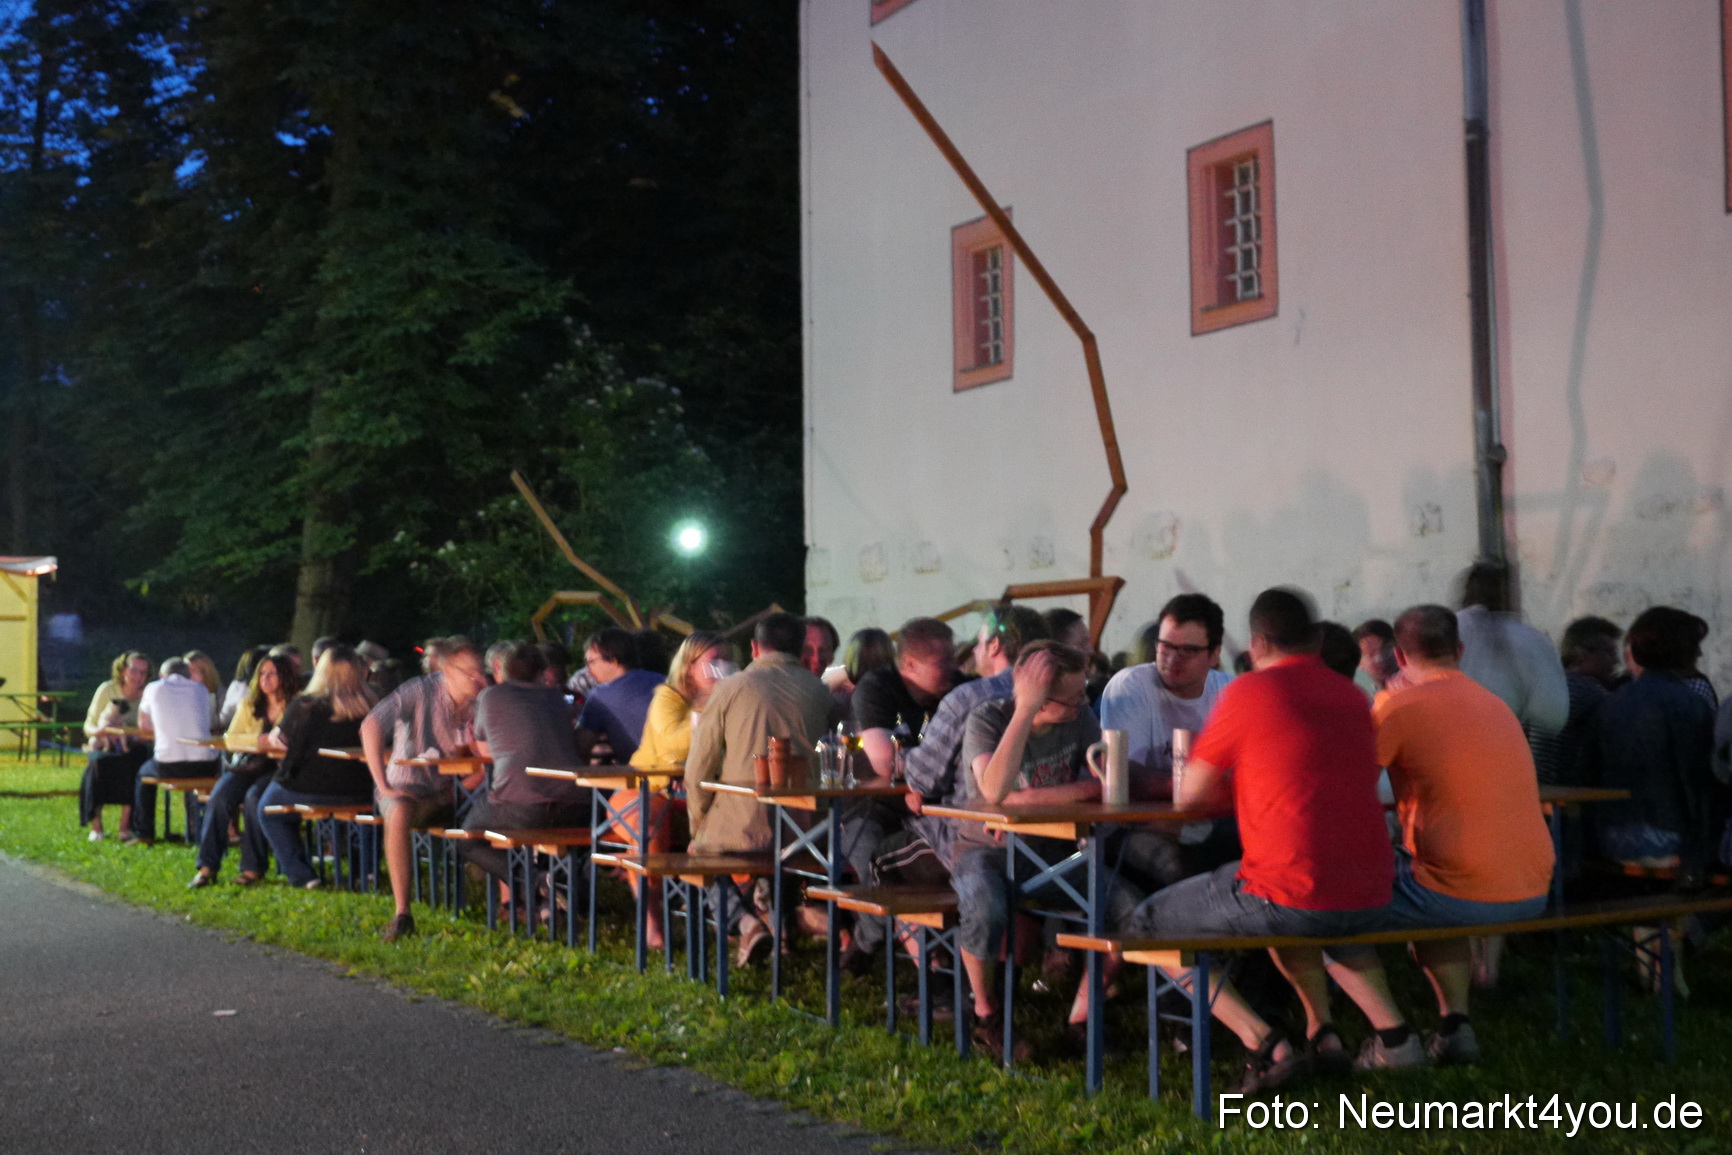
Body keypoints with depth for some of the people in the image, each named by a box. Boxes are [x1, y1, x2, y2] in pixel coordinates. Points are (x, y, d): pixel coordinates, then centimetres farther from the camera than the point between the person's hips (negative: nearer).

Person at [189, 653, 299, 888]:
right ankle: (207, 867, -21)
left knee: (253, 796, -32)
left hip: (279, 767, -4)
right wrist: (258, 740, -10)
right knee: (219, 795, -24)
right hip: (248, 764, 4)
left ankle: (253, 867, -22)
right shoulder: (248, 705, 17)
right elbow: (230, 738, 7)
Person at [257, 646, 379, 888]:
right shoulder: (370, 708, -7)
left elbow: (277, 741, 3)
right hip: (358, 794, 3)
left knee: (268, 810, 24)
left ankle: (300, 875, 16)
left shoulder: (305, 706, -12)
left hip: (309, 791, -3)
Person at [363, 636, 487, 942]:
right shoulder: (423, 691, -14)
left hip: (453, 793, 4)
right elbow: (371, 727, -24)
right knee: (399, 813, -38)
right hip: (410, 788, -4)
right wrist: (383, 786, -25)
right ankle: (401, 914, -32)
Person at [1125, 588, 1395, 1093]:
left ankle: (1263, 1043, -1)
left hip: (1295, 897, -7)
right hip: (1370, 900, 7)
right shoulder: (1352, 696, 12)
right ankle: (1321, 1030, 25)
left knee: (1147, 924, 12)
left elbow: (1188, 795, 1)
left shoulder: (1249, 692, -6)